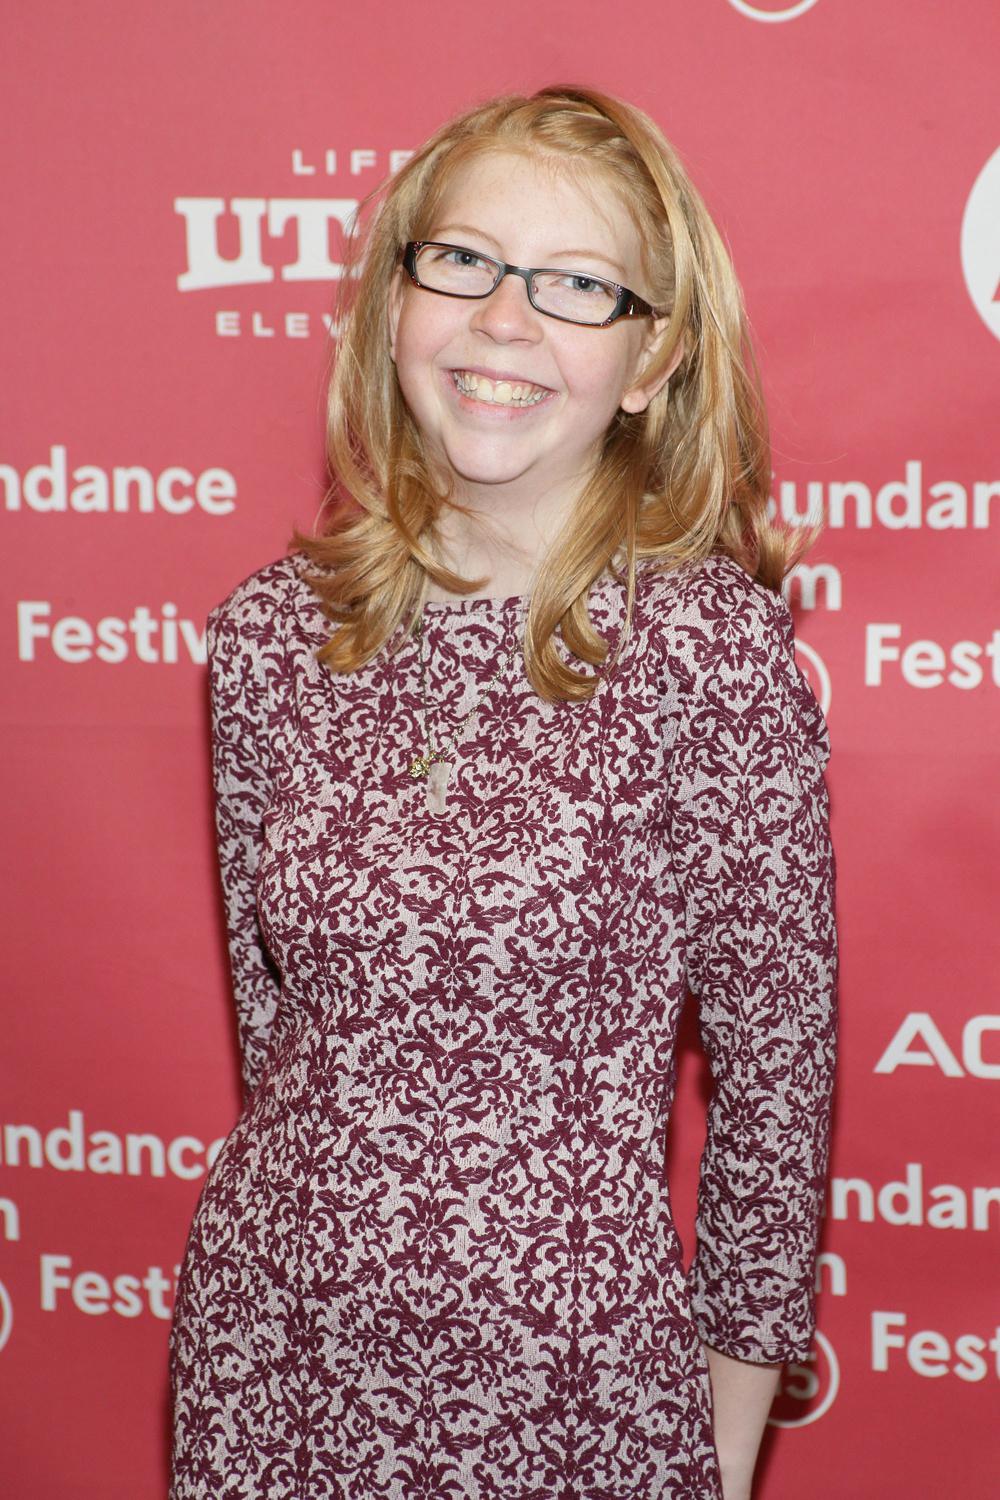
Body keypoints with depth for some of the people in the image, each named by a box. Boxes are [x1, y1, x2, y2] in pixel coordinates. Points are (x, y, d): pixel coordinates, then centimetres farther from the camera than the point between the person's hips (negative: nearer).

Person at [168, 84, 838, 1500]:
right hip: (270, 1340, 3)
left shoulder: (707, 643, -13)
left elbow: (774, 1059, -8)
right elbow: (271, 998, 9)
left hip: (566, 1364, -3)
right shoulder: (272, 630, -3)